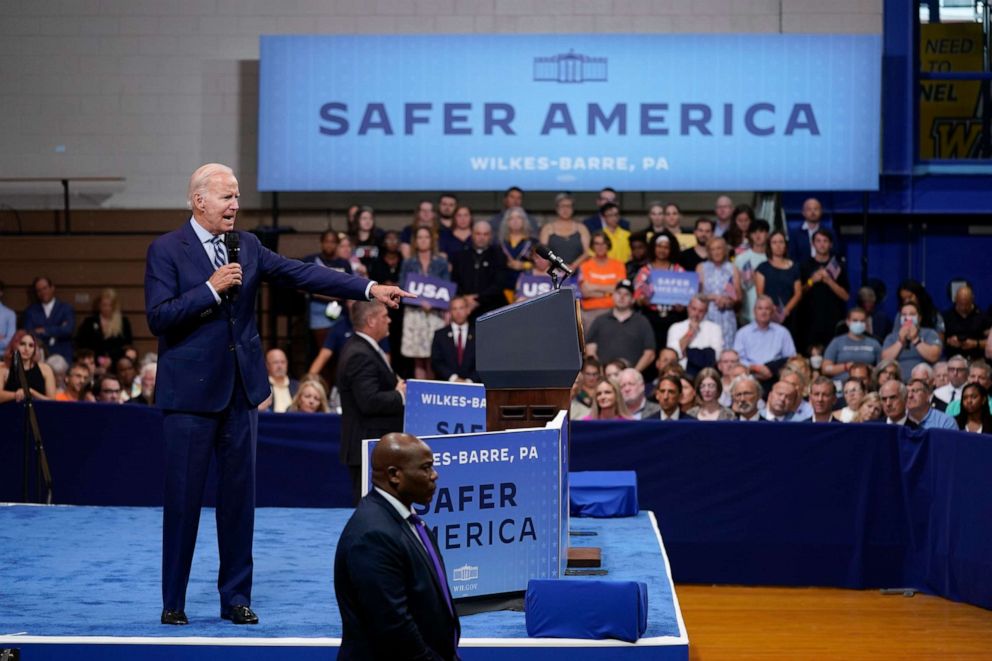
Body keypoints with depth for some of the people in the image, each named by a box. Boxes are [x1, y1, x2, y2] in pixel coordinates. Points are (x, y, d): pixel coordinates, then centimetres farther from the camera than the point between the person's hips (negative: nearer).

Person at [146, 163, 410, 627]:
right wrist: (210, 290, -21)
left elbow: (301, 274, 2)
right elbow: (158, 317, -13)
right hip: (190, 393, -5)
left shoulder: (246, 246, 9)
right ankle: (173, 601, 8)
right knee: (183, 497, -1)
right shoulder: (166, 250, -5)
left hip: (240, 389, 5)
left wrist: (369, 288, -7)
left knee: (239, 494, 7)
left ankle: (236, 596, 15)